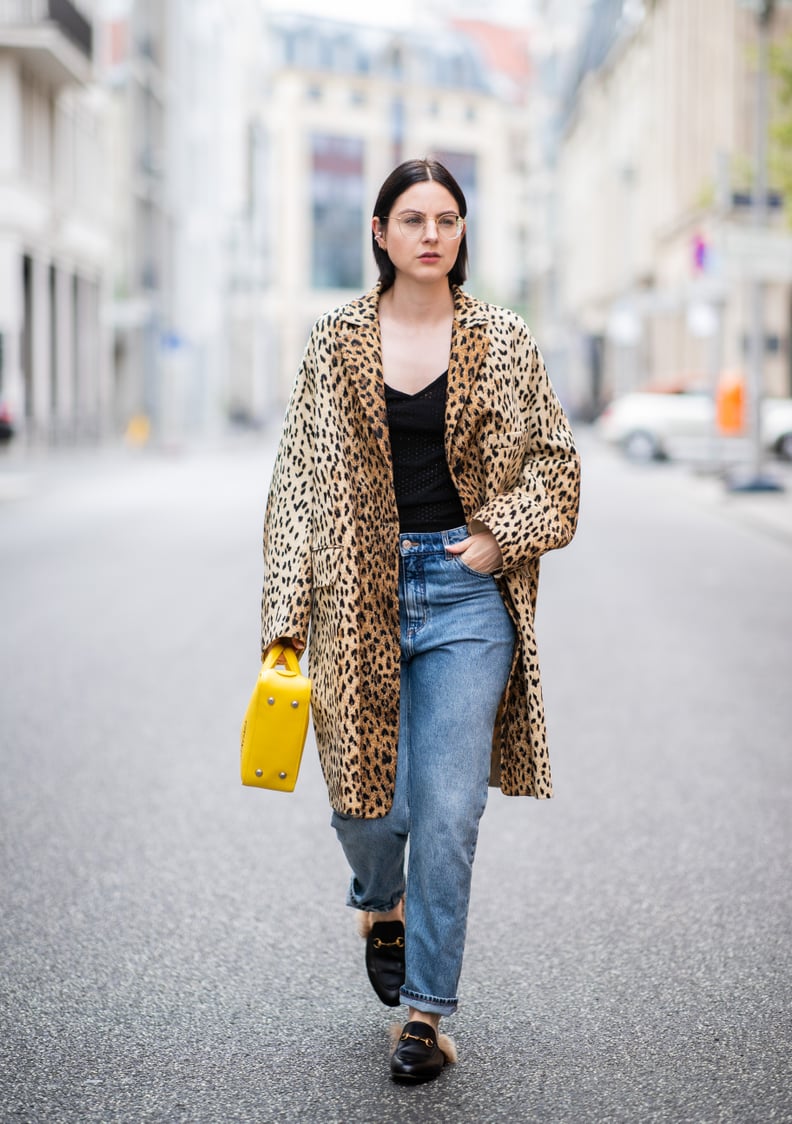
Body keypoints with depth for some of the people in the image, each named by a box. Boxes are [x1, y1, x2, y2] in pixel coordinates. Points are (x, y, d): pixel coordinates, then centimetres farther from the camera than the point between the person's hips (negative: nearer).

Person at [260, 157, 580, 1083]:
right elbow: (299, 481, 3)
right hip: (362, 591, 1)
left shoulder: (502, 342, 3)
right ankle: (381, 906, 41)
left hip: (467, 595, -1)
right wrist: (287, 616, -3)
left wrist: (496, 536, -8)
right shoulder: (336, 343, 3)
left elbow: (556, 461, 8)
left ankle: (426, 1013, 9)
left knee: (448, 813, -4)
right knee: (365, 797, 5)